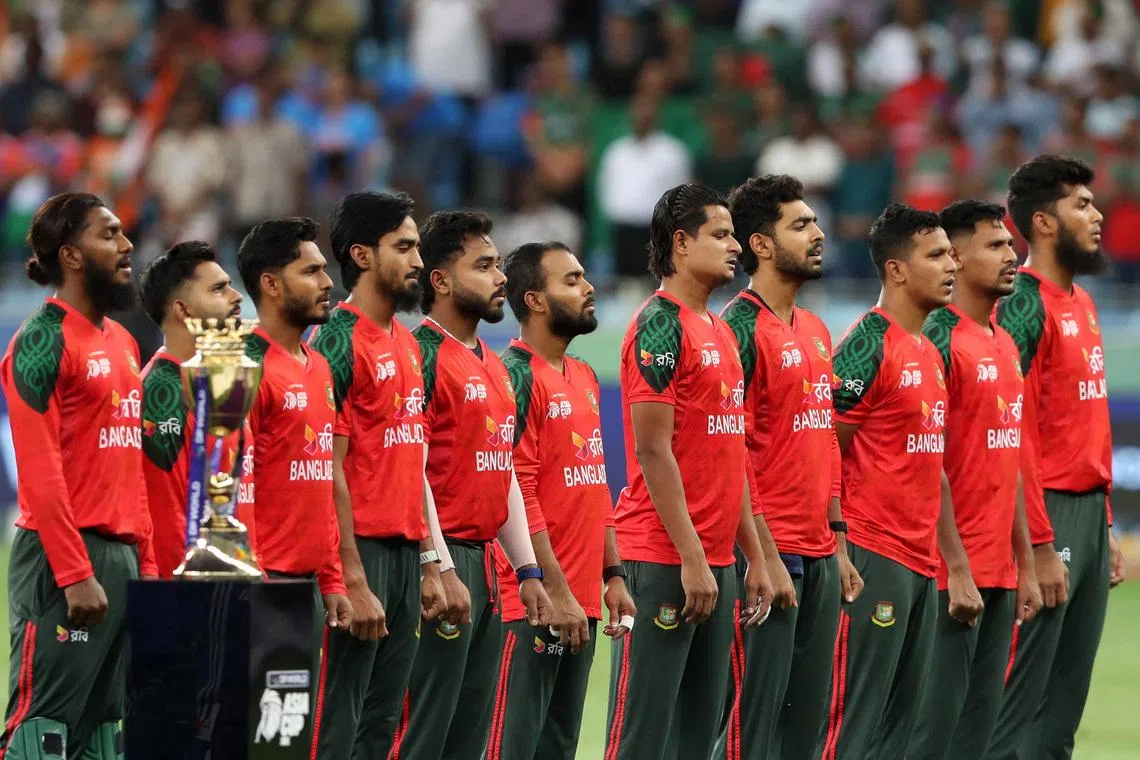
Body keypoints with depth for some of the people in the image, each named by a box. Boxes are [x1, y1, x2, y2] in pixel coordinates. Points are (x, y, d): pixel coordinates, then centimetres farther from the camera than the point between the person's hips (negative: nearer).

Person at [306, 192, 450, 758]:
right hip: (361, 553, -9)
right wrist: (354, 581, -18)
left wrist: (429, 562, 16)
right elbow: (329, 472, -15)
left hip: (406, 553, 9)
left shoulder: (407, 344, 16)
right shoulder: (338, 343, -11)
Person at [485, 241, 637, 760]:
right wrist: (555, 589, -18)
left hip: (581, 600, 9)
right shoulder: (517, 376, -11)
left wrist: (612, 576, 15)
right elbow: (516, 495, -16)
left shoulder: (583, 378, 16)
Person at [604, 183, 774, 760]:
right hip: (663, 561, -9)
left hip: (713, 561, 9)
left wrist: (754, 556, 16)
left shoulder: (720, 333, 17)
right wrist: (692, 558, -18)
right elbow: (653, 453, -15)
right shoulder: (660, 327, -10)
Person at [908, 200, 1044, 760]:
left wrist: (1025, 565, 17)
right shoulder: (940, 342, -11)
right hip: (954, 571, -8)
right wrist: (957, 566, -18)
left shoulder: (1005, 345, 16)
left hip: (998, 575, 8)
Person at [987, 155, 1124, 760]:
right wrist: (1040, 546, -20)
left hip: (1091, 509, 9)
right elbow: (1014, 434, -17)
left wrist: (1106, 526, 17)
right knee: (1023, 697, -7)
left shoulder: (1081, 302, 16)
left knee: (1068, 697, 10)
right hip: (1048, 511, -9)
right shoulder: (1025, 305, -12)